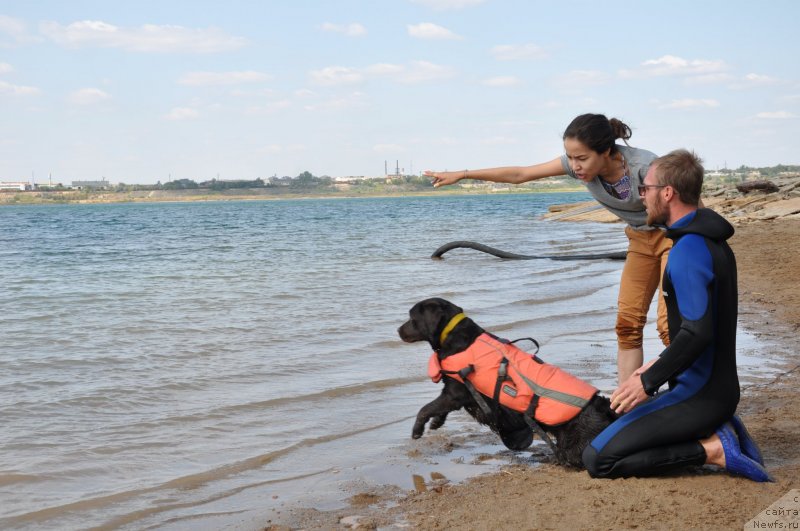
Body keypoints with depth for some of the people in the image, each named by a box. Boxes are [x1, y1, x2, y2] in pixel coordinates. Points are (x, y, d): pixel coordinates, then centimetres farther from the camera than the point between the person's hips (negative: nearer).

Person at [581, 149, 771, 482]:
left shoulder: (688, 250, -20)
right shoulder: (712, 242, 12)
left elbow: (697, 332, -27)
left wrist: (649, 382, -20)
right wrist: (659, 366, 21)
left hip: (698, 396, -10)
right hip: (721, 388, 10)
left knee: (598, 460, -12)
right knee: (622, 434, 26)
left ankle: (712, 450, -11)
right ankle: (717, 431, 9)